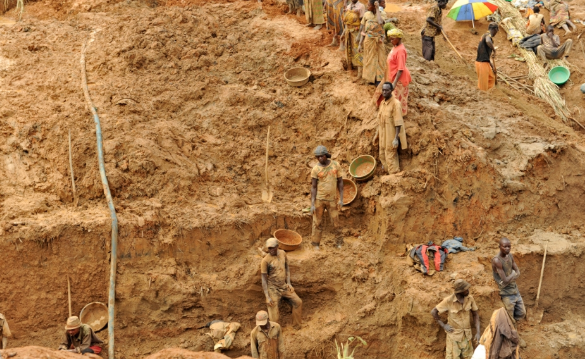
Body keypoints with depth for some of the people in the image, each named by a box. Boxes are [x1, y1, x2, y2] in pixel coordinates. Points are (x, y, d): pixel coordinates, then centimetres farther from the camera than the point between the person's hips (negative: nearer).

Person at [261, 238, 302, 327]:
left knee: (298, 302, 4)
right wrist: (267, 297, -17)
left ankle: (297, 326, 20)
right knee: (274, 317, -8)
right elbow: (264, 279, -14)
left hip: (284, 286, 5)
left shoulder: (283, 253, -1)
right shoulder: (266, 260, -18)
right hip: (273, 288, -5)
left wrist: (289, 283, 1)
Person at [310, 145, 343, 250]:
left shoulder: (335, 165, -5)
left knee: (336, 222, 2)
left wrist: (341, 199, -5)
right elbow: (313, 187, -7)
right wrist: (312, 205, -13)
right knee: (318, 223, 3)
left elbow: (340, 182, 1)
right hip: (318, 199, -1)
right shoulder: (315, 169, -10)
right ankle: (316, 244, 16)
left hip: (331, 200, 2)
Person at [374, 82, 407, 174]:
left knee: (390, 157, -4)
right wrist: (377, 134, 19)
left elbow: (398, 122, -19)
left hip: (391, 137, -8)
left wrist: (396, 138, -23)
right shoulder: (382, 103, 9)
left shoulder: (395, 103, -17)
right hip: (383, 136, 8)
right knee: (382, 156, 15)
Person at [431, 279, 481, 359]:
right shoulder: (449, 301, -18)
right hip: (454, 334, -3)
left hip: (466, 335, 3)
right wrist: (443, 325, -8)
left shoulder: (470, 298, -8)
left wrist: (478, 332, -4)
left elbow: (475, 314, 4)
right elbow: (433, 312, -9)